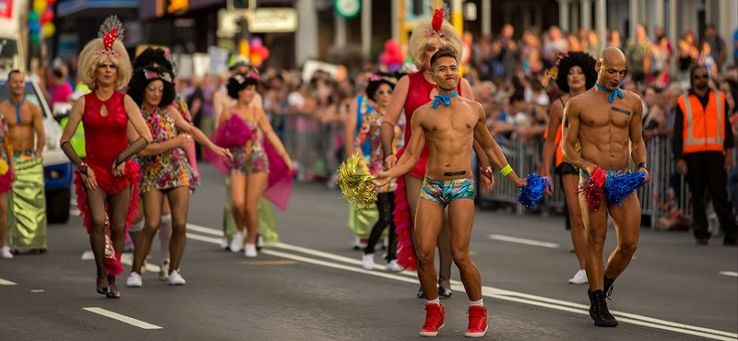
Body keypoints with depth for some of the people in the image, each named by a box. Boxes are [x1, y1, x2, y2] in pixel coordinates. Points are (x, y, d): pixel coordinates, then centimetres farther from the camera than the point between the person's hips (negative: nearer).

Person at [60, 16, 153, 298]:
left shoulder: (125, 101, 1)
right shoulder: (84, 103, 2)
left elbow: (146, 137, -2)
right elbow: (65, 140, 4)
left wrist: (122, 158, -10)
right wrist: (82, 166, -7)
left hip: (121, 172, 1)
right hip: (93, 171, -1)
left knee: (118, 227, 2)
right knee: (98, 221, -19)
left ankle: (112, 278, 14)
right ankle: (101, 273, -8)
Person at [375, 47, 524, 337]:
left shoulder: (473, 110, 11)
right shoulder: (422, 114, 8)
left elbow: (489, 147, 24)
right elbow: (411, 155, 7)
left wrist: (514, 178, 26)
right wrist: (390, 174, -11)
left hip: (462, 186, -1)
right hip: (432, 185, 1)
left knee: (459, 255, -10)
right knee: (424, 253, -9)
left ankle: (477, 310, 9)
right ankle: (433, 310, 11)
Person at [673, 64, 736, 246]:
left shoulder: (720, 99, 12)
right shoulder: (683, 102, 9)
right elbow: (678, 132, 7)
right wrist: (679, 158, 0)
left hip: (715, 154, 0)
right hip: (692, 154, 0)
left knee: (720, 194, -6)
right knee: (697, 195, 4)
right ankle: (701, 234, 11)